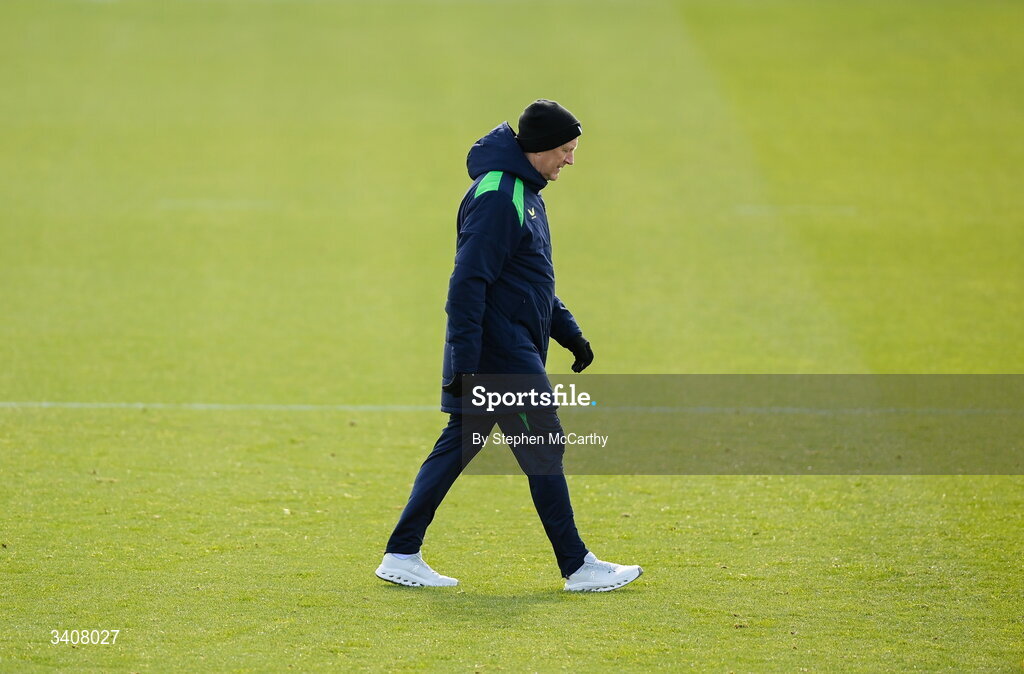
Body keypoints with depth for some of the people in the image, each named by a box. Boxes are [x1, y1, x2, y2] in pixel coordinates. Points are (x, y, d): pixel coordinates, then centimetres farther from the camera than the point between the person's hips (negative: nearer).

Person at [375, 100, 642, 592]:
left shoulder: (524, 191, 15)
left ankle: (401, 556, 13)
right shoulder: (497, 196, -18)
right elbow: (468, 283, -22)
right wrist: (465, 362, -24)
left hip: (512, 348, 10)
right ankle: (577, 567, 2)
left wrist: (570, 334, 23)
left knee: (458, 446, 10)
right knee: (543, 446, -4)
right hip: (498, 350, -10)